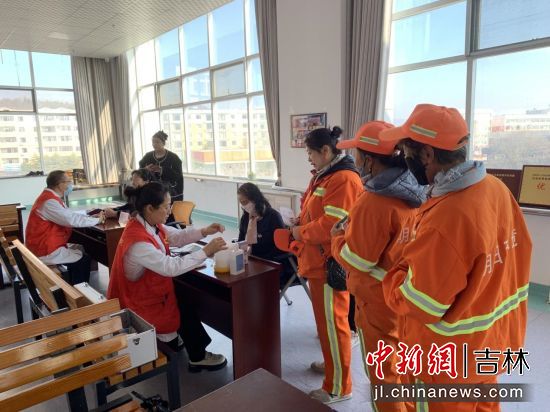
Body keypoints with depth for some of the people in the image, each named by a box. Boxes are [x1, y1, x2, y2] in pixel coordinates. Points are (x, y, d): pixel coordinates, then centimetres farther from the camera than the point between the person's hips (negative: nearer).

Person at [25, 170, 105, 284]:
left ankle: (74, 287, 27)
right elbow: (71, 220, -29)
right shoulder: (49, 201, -24)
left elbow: (69, 214, 14)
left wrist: (91, 217, 3)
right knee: (84, 259, -2)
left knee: (81, 249, 19)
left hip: (47, 244, 10)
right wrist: (97, 220, -17)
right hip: (45, 251, -10)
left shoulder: (51, 197, 7)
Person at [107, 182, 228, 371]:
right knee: (186, 311, 2)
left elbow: (176, 237, 4)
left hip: (146, 288, 8)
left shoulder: (149, 224, -7)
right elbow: (171, 267, -36)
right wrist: (206, 251, -33)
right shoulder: (138, 242, -36)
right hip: (137, 301, -8)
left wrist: (204, 232, -11)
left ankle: (171, 337, 30)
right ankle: (198, 358, 24)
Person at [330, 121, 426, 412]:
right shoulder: (415, 193, -3)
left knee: (381, 371, 13)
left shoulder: (373, 203, -28)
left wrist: (338, 237, -3)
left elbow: (355, 260, -21)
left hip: (379, 300, -8)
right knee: (404, 365, 27)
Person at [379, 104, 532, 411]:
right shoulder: (497, 188, -7)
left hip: (449, 360, -7)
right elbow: (518, 256, 7)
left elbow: (416, 305, -27)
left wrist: (396, 270, -9)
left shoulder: (444, 219, -35)